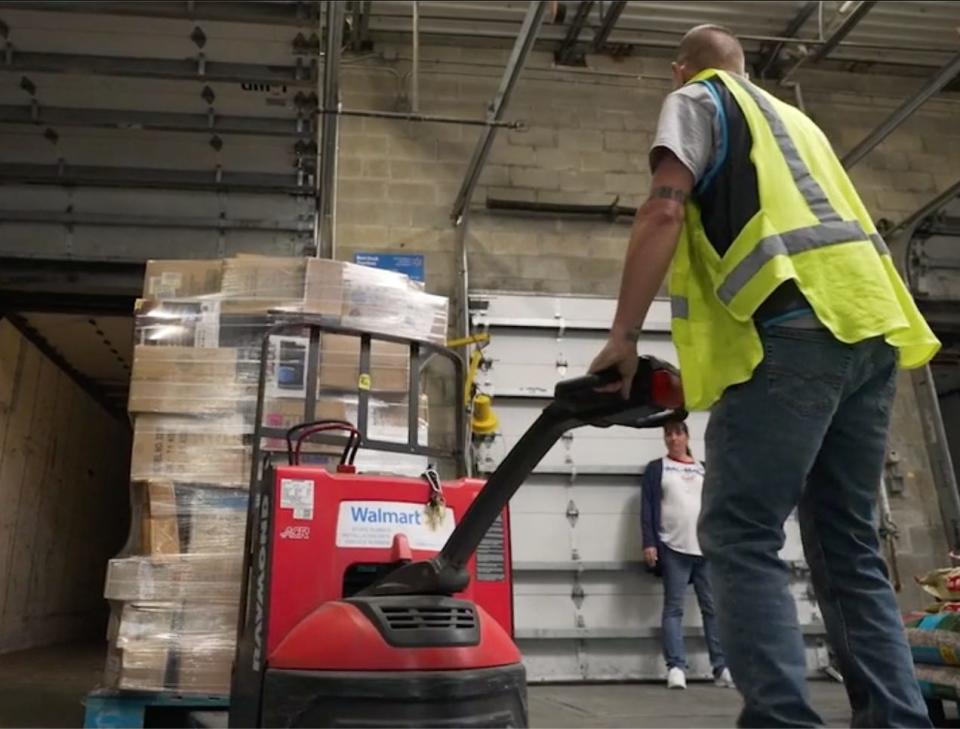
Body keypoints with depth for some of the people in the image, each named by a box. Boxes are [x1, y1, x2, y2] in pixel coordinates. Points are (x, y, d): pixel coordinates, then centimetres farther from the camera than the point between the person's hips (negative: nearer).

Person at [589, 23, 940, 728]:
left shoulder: (697, 100, 14)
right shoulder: (793, 118, 36)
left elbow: (664, 212, -4)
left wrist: (623, 338, -4)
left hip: (796, 326, -8)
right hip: (869, 326, 8)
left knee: (740, 536, -9)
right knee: (849, 544, 9)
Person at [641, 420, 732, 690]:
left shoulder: (704, 470, 17)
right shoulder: (656, 468, 8)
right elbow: (648, 508, 1)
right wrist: (649, 543, -9)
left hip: (708, 548, 3)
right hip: (673, 549, -3)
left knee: (713, 607, 3)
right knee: (674, 608, -3)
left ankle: (722, 667, 8)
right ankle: (676, 667, -3)